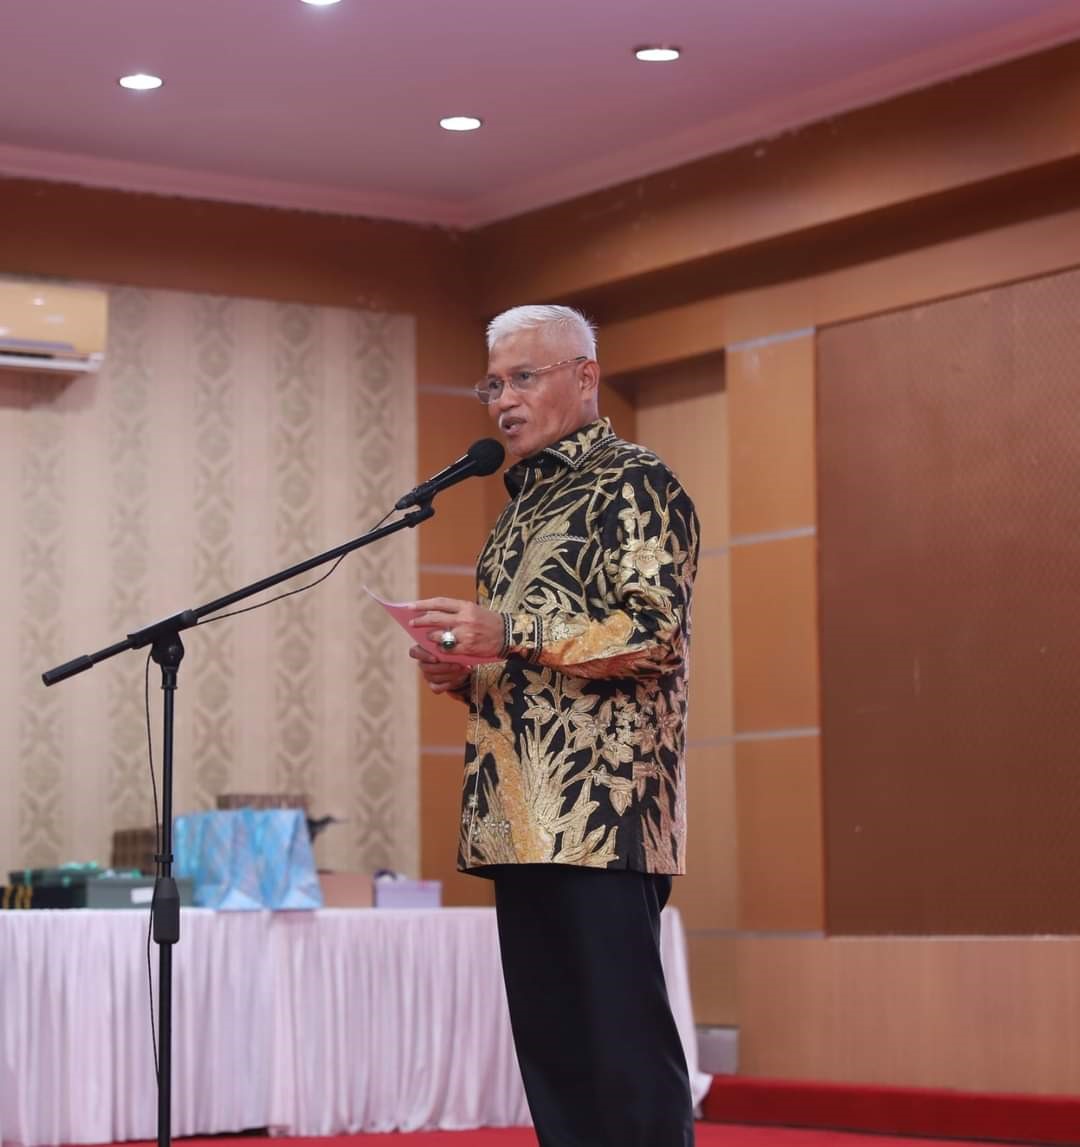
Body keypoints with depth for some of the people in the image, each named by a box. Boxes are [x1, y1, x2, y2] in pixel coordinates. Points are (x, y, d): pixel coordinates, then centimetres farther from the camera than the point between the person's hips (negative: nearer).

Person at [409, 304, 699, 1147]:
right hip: (522, 819, 9)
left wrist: (507, 634, -20)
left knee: (625, 1045, -9)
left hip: (600, 814, -9)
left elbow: (655, 631, -15)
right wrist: (461, 668, 7)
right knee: (550, 1046, 8)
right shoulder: (525, 502, 22)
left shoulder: (633, 486, -4)